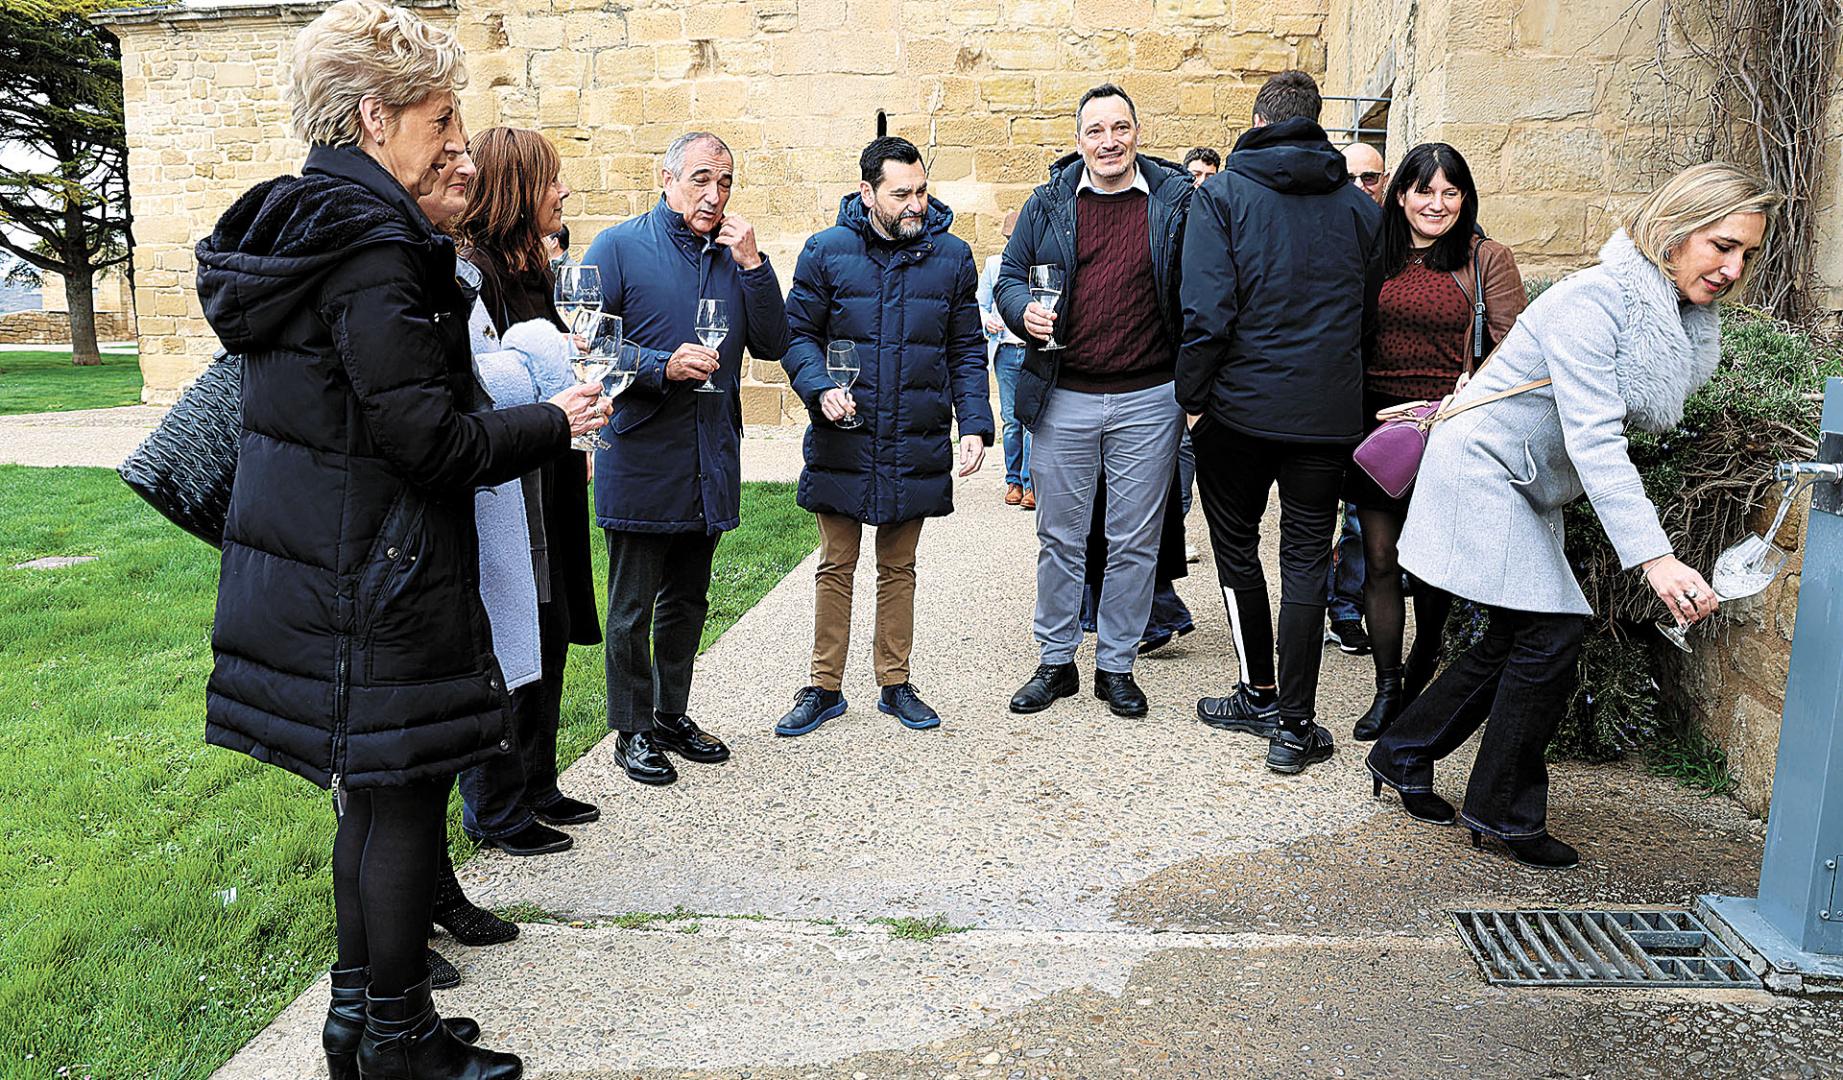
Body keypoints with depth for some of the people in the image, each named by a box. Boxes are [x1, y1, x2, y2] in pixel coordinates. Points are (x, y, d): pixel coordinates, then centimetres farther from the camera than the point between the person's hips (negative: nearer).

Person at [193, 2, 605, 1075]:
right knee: (405, 797, 3)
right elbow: (428, 436, -22)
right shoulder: (371, 245, -19)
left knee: (374, 794, 18)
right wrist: (554, 422, -9)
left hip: (312, 566, 10)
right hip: (376, 577, -10)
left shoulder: (296, 225, 12)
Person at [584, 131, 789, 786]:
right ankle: (633, 731, 18)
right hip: (640, 459, -5)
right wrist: (663, 366, -21)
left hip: (711, 462, 5)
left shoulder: (734, 255, 10)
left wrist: (752, 265, -8)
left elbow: (772, 345, 3)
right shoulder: (620, 247, -4)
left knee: (688, 601, 17)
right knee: (633, 608, 4)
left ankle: (672, 715, 32)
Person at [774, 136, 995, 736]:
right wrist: (820, 388, -17)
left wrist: (974, 424, -5)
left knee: (899, 568, 13)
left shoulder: (952, 256, 2)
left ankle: (895, 684, 26)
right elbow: (797, 333, 2)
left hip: (917, 446, 1)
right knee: (835, 567, 8)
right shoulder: (826, 251, -3)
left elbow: (966, 350, 6)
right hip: (843, 440, -1)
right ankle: (825, 687, 21)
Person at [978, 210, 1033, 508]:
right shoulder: (993, 264, 13)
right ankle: (1013, 481, 15)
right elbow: (980, 305, 15)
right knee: (1011, 420, 5)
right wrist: (987, 320, -6)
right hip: (1006, 351, 2)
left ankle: (1030, 485, -3)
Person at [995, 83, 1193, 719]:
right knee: (1060, 538, 9)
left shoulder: (1176, 200, 2)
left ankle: (1117, 666, 22)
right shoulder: (1049, 203, 5)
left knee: (1134, 541, 7)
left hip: (1148, 399, -1)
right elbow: (1010, 276, 11)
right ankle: (1056, 662, 24)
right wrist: (1024, 313, -12)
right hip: (1064, 398, 1)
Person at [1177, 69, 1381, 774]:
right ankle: (1294, 726, 8)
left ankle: (1260, 695, 24)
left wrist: (1191, 394, -3)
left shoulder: (1222, 195, -4)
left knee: (1236, 544, 16)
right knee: (1307, 562, 6)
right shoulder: (1360, 207, 7)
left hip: (1242, 404, -2)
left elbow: (1207, 313, -13)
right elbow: (1373, 315, 9)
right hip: (1330, 413, 2)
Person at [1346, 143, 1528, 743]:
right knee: (1380, 558, 1)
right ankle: (1387, 688, 12)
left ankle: (1423, 664, 36)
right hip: (1377, 422, 2)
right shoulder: (1375, 256, 8)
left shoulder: (1486, 259, 0)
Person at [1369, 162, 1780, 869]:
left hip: (1526, 488, 9)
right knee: (1555, 628, -12)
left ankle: (1402, 757, 24)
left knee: (1516, 639, 9)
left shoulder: (1684, 319, 4)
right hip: (1482, 466, -9)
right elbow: (1593, 440, -32)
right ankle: (1504, 811, 2)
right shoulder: (1593, 301, -24)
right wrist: (1654, 557, -38)